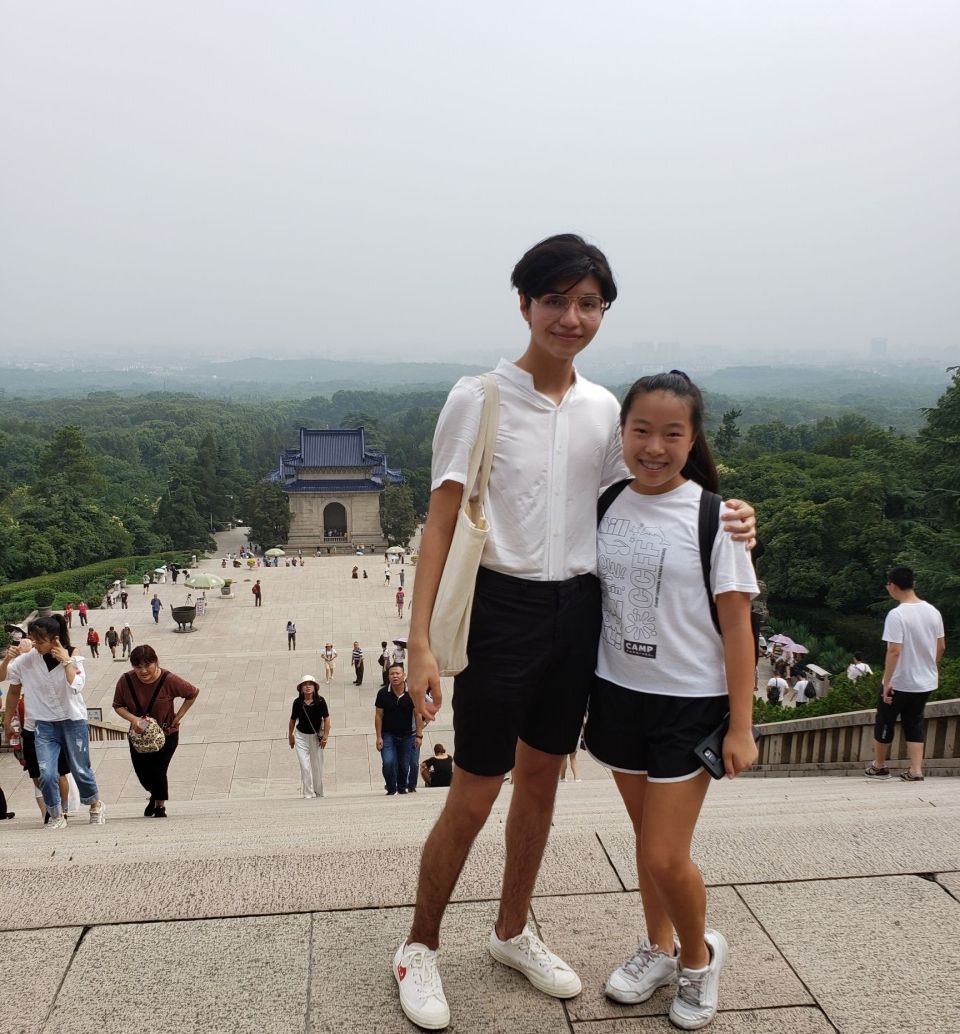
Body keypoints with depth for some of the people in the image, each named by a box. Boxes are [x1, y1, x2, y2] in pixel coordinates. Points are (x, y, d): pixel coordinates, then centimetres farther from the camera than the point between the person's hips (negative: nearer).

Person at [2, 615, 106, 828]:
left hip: (73, 721, -1)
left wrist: (66, 661, -23)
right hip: (45, 724, 1)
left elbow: (76, 686, -24)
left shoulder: (73, 657, -8)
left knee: (80, 770, 7)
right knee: (47, 774, -10)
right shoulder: (25, 661, -7)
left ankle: (96, 805, 33)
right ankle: (57, 816, 12)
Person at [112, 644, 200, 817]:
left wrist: (177, 718, -11)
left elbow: (193, 693, -10)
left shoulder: (169, 680, -24)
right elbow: (118, 705, -6)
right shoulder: (125, 681, -19)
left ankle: (160, 805, 21)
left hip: (166, 734, -3)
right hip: (139, 734, 3)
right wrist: (133, 719, -25)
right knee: (142, 772, 6)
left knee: (157, 771, -10)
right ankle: (154, 795, 43)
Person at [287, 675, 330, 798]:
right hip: (301, 736, 0)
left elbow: (326, 718, -6)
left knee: (317, 767, 11)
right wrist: (290, 736, 11)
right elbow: (293, 720, 6)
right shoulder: (297, 702, -7)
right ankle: (308, 794, 1)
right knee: (305, 767, -5)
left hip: (316, 737, 0)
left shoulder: (320, 701, -11)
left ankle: (319, 793, 26)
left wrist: (325, 736, -10)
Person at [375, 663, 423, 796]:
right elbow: (378, 716, -3)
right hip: (388, 734, 0)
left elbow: (417, 715, -4)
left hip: (407, 735, 1)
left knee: (404, 765, 6)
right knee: (388, 762, -15)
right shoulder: (383, 693, -8)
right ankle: (391, 789, 8)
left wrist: (419, 735, -6)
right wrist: (379, 737, -6)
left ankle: (402, 788, 31)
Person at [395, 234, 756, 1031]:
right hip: (503, 609, -5)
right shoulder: (478, 398, -10)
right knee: (475, 796, 4)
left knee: (541, 780, 18)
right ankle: (420, 946, 27)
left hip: (577, 612, 5)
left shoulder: (603, 409, 5)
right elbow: (441, 524, -11)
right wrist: (422, 642, -17)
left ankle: (512, 932, 39)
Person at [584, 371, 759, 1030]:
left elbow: (736, 627, -9)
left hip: (689, 704, -4)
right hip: (619, 695, 4)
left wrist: (741, 726, -10)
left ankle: (700, 956, 27)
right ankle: (659, 949, 40)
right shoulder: (605, 506, -1)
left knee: (666, 856, -2)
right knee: (647, 836, 18)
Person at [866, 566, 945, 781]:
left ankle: (879, 766, 25)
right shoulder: (933, 611, 1)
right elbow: (941, 646, 9)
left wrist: (887, 681, -18)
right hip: (926, 681, 6)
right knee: (914, 723, 16)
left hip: (899, 683, -6)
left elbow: (894, 651, -24)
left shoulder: (897, 615, -21)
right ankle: (915, 770, 9)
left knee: (885, 723, 12)